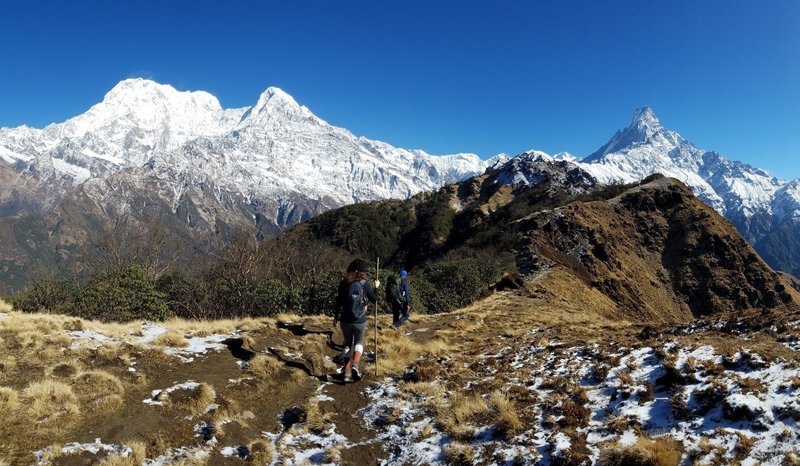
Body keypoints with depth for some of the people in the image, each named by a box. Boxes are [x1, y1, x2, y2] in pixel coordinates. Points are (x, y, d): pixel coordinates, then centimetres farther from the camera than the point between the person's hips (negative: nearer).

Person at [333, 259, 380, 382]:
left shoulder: (344, 283, -2)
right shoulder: (365, 284, -8)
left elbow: (339, 301, 3)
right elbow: (374, 299, 1)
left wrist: (336, 316, 13)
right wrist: (376, 287, 17)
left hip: (345, 320, 2)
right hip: (360, 321, -2)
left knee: (347, 344, 17)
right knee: (359, 343, 18)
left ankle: (346, 371, 10)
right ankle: (355, 364, -6)